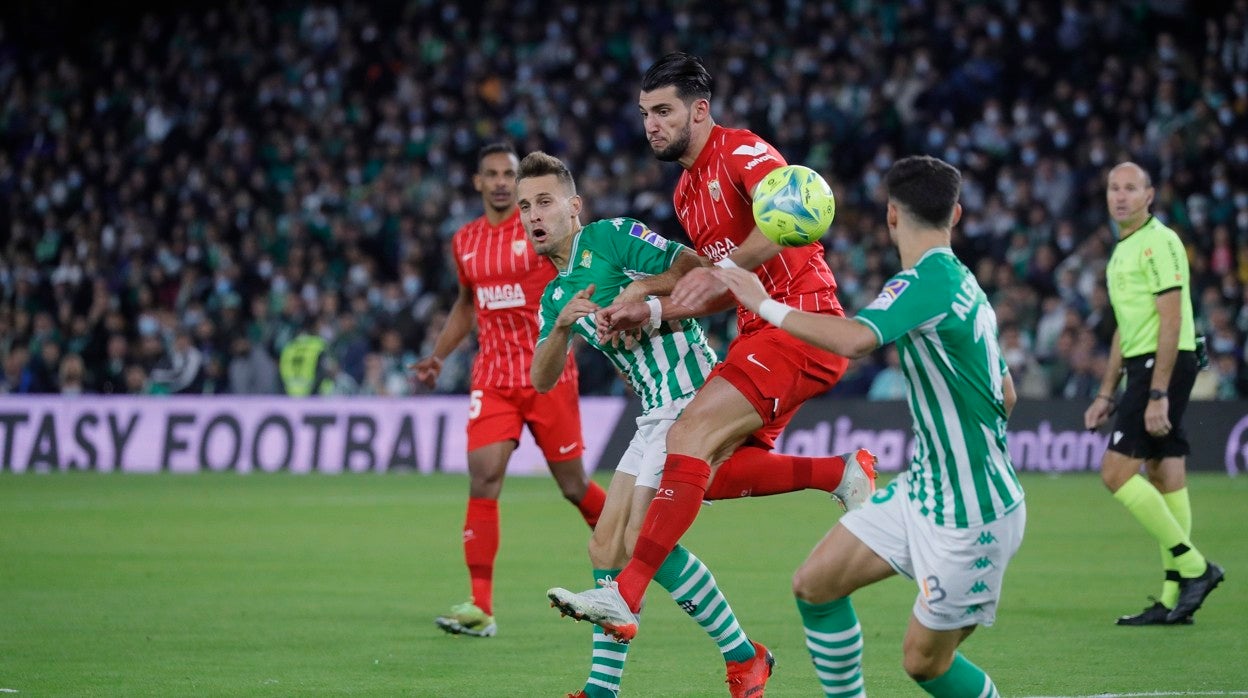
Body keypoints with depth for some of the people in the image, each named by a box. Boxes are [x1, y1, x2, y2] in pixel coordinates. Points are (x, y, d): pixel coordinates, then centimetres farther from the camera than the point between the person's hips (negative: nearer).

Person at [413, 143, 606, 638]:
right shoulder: (465, 242, 10)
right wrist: (438, 356, 17)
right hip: (493, 378, 4)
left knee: (574, 486, 4)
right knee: (483, 477, -13)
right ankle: (480, 607, -16)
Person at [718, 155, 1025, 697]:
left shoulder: (927, 281, -20)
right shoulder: (964, 284, 9)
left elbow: (855, 339, -39)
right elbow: (1006, 394, 19)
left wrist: (766, 305, -27)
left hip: (972, 515, -9)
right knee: (814, 585, 7)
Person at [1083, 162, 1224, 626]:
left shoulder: (1159, 242, -12)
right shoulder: (1122, 251, 18)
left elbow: (1171, 321, -18)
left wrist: (1158, 393, -22)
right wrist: (1107, 394, 23)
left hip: (1164, 365, -9)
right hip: (1142, 366, 9)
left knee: (1116, 471, -13)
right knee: (1165, 478, 7)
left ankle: (1193, 565, -8)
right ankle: (1174, 598, 8)